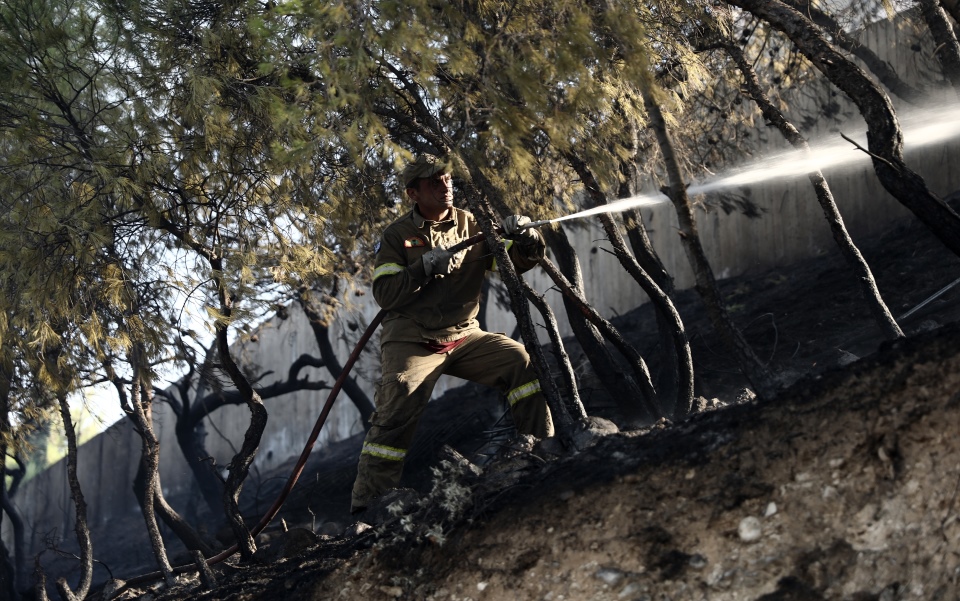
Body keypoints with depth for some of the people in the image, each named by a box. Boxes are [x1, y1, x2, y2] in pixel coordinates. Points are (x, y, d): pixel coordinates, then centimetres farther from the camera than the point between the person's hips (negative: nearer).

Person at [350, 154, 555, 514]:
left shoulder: (471, 226, 6)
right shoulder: (397, 236, -2)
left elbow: (518, 262, 2)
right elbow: (384, 293, -12)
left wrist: (526, 240, -21)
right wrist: (427, 266, -23)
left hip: (464, 336, 4)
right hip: (412, 342, -4)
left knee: (521, 362, -14)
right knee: (395, 415, -21)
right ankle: (366, 507, -14)